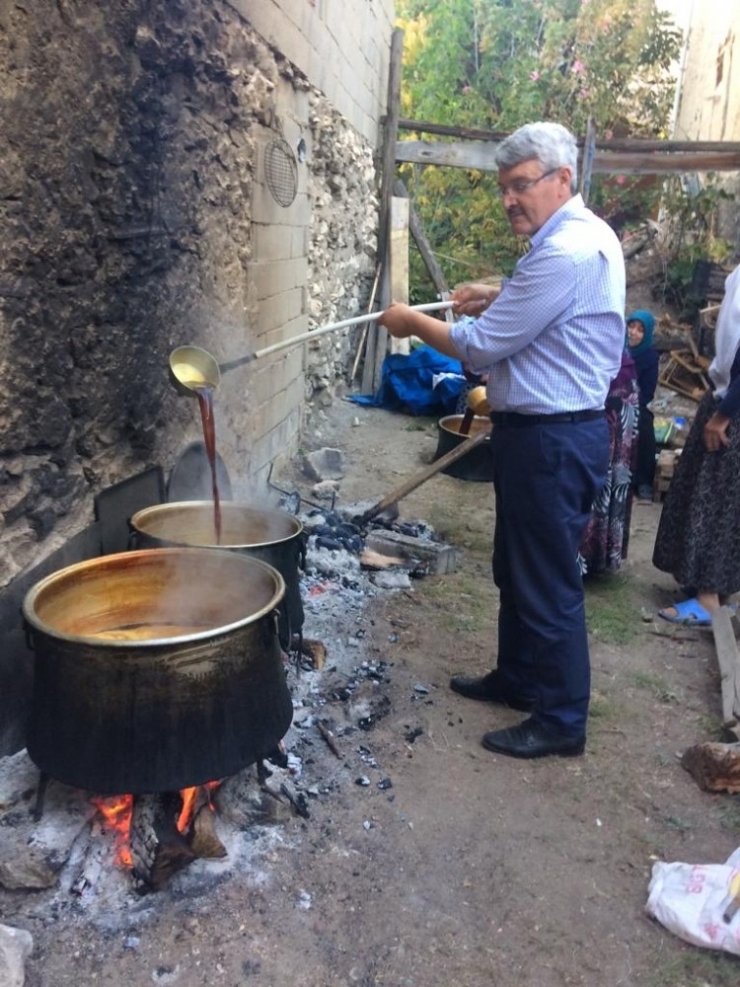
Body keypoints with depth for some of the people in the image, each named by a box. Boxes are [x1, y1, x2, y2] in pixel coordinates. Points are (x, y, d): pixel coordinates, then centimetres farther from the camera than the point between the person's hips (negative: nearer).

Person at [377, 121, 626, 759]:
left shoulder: (567, 252, -21)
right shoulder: (580, 236, 12)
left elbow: (481, 346, -19)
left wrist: (413, 322, -3)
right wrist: (498, 298, 10)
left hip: (554, 439, -11)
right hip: (542, 430, 11)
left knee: (549, 582, 1)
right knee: (516, 567, 20)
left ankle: (561, 720, 17)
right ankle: (516, 678, 38)